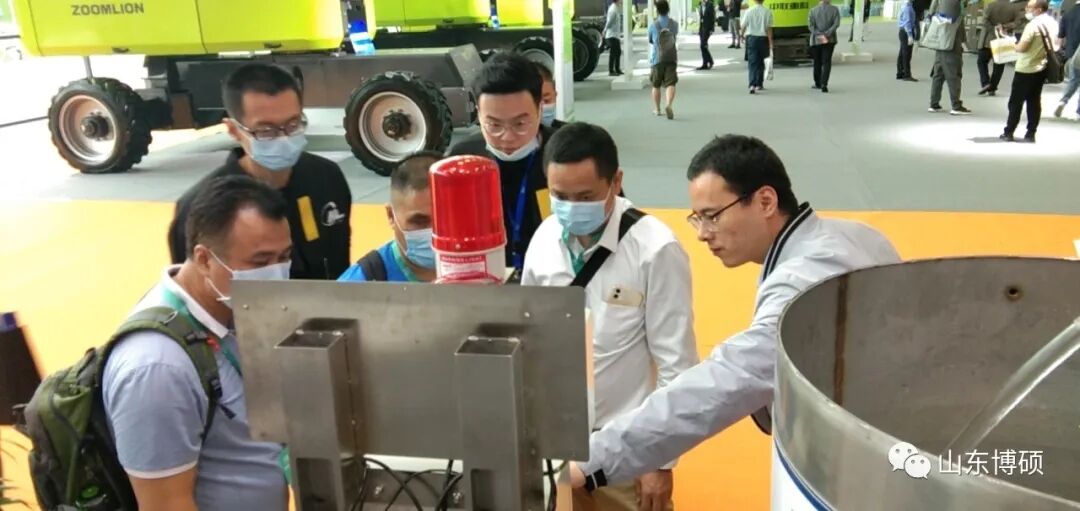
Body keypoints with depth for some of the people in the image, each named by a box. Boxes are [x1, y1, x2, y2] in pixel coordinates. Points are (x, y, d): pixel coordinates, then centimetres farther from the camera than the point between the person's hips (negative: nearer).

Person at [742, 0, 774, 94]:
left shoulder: (749, 11, -7)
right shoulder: (767, 12, -7)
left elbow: (743, 26, 1)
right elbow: (769, 28, -8)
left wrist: (742, 35, 22)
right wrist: (770, 42, -2)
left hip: (751, 38, -1)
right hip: (763, 38, 1)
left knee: (752, 62, -2)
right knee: (760, 62, 16)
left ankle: (752, 85, -18)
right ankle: (759, 84, 25)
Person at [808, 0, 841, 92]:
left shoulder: (813, 10, -1)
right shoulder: (835, 9, -2)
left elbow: (811, 25, -9)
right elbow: (836, 24, -11)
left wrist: (819, 35, -11)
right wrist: (826, 35, -13)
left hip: (816, 40, 1)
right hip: (830, 40, -1)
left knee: (817, 62, 14)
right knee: (826, 62, 0)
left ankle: (818, 83, 24)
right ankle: (824, 84, -15)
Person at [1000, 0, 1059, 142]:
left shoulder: (1033, 25, -19)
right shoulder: (1053, 23, 6)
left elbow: (1021, 48, -21)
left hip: (1026, 69, -7)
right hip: (1042, 68, 7)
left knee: (1016, 102, 3)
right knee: (1035, 101, 11)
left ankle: (1009, 132, 8)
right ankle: (1031, 134, 11)